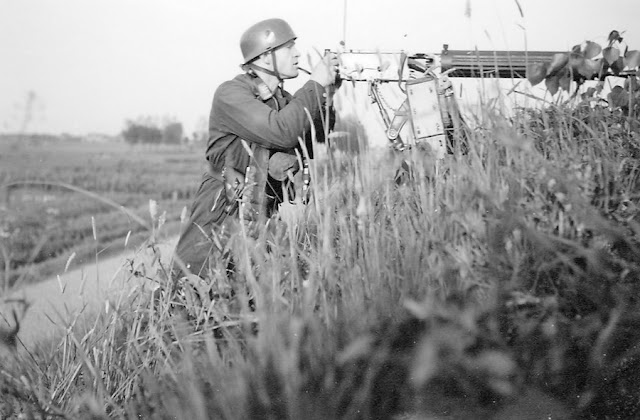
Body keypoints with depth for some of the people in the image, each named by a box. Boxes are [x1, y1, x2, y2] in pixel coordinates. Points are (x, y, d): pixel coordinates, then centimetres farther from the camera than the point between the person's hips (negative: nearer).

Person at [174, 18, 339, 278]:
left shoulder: (284, 100, 11)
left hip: (267, 218, 6)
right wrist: (316, 84, -15)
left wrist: (325, 93, -3)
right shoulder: (231, 94, -12)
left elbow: (311, 145, 6)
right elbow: (282, 132, -25)